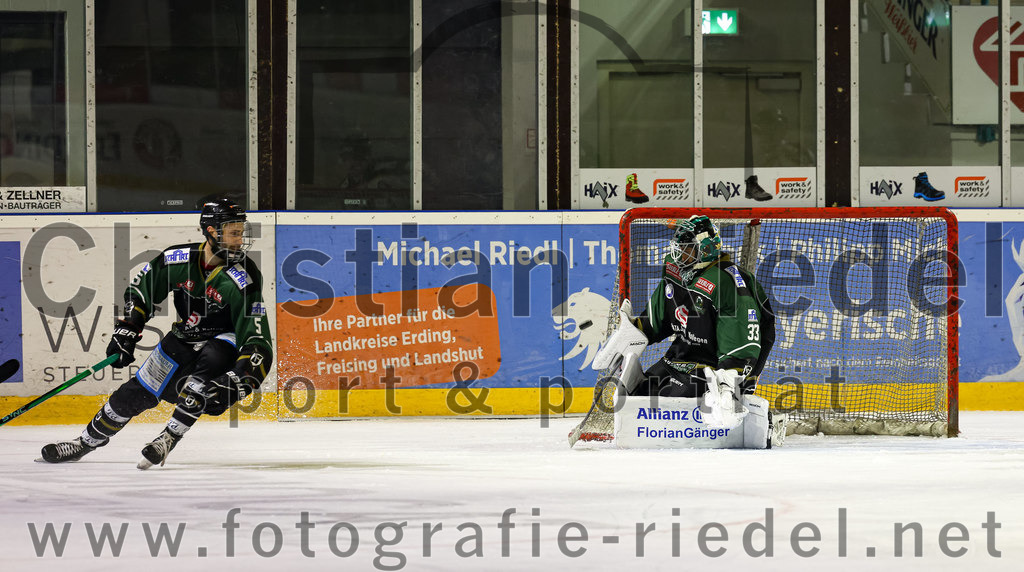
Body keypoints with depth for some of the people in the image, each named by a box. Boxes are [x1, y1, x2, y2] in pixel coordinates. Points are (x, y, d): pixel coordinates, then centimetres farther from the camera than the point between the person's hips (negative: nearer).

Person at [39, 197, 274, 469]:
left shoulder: (244, 280, -27)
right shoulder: (179, 259, -15)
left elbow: (258, 341, -29)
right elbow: (141, 287, 4)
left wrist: (237, 383, -40)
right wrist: (127, 330, -3)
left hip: (226, 338, -4)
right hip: (184, 337, 4)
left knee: (210, 362, -37)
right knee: (136, 393, 5)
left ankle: (168, 439, -26)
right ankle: (84, 443, 26)